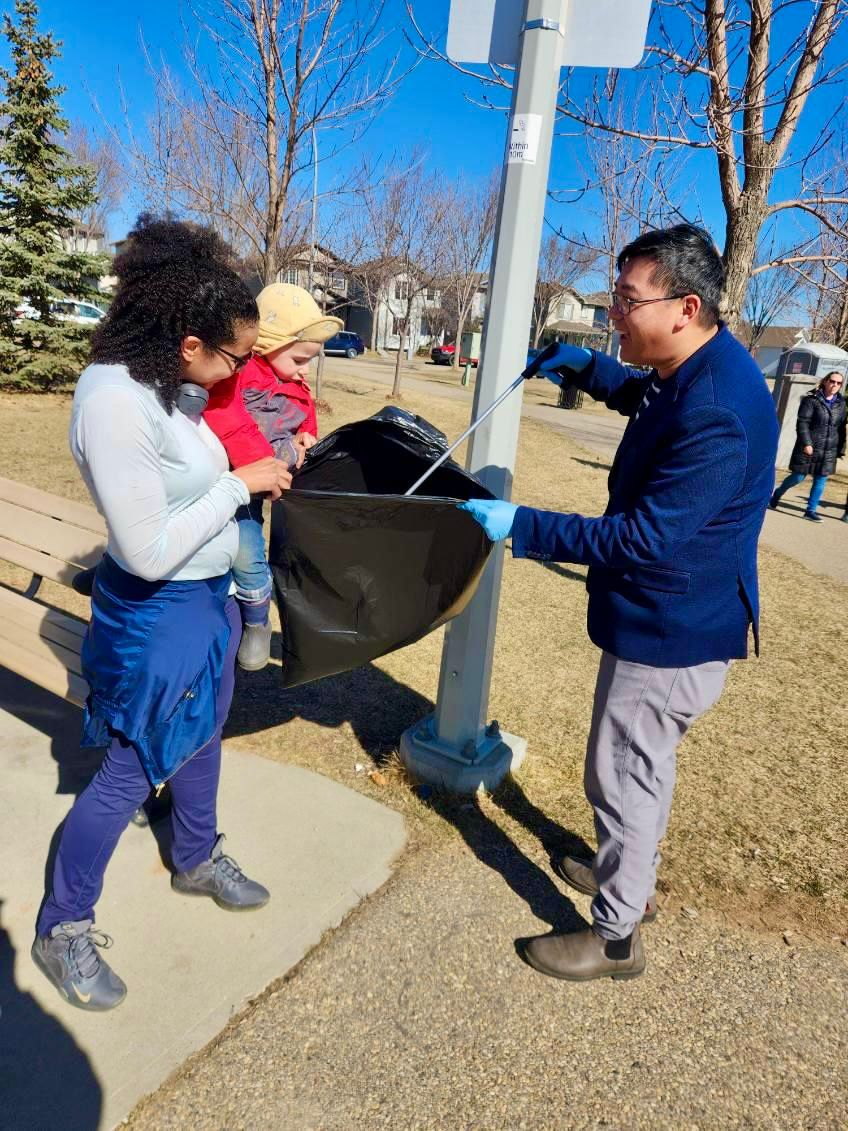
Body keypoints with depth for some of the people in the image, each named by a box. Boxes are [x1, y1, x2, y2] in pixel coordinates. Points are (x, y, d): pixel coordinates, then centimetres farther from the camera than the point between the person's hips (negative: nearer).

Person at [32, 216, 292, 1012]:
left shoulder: (168, 382, -4)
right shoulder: (114, 405, -29)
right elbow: (150, 552, -28)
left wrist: (257, 474, -1)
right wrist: (240, 485, -21)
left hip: (207, 598, 9)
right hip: (159, 614, -9)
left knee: (202, 740, 25)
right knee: (131, 774, 8)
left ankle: (196, 859, 50)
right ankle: (61, 929, 32)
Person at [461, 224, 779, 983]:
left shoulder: (715, 415, -30)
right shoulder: (698, 370, 2)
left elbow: (643, 538, -30)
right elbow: (645, 397, 25)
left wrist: (519, 526, -26)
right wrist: (586, 368, 7)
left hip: (673, 631, -10)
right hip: (669, 617, 10)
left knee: (623, 776, 5)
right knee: (642, 763, 26)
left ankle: (616, 937, 27)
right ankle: (631, 875, 49)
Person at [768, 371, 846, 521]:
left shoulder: (841, 403, 9)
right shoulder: (811, 400, -6)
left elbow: (841, 428, 13)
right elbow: (802, 423, -12)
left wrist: (841, 449, 9)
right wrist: (806, 443, -20)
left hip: (829, 451, 4)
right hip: (809, 447, -4)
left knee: (821, 480, 2)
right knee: (799, 477, 2)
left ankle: (811, 510, 10)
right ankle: (777, 494, 27)